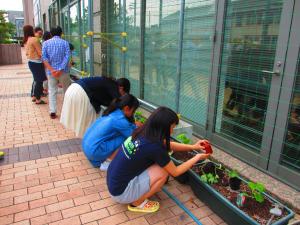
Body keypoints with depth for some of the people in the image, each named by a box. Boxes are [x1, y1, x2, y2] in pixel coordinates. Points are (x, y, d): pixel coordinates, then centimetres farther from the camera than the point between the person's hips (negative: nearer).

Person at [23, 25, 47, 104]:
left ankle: (34, 96, 26)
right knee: (39, 80, -2)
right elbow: (40, 52, -16)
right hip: (36, 62, -9)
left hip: (31, 61, 9)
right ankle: (38, 99, 2)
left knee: (36, 79, 19)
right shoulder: (34, 39, -16)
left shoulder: (26, 40, 10)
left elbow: (27, 52, 15)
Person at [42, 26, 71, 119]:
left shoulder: (46, 43, 3)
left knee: (52, 92, 7)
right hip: (63, 71, -1)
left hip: (51, 71, 1)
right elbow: (67, 56, -13)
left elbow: (44, 57, -8)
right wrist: (60, 69, -17)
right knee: (67, 91, 14)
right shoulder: (65, 43, -1)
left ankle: (52, 112, 2)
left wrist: (52, 70, -14)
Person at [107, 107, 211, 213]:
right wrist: (197, 157, 0)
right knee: (163, 171, -14)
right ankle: (137, 203, 4)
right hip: (120, 192, -8)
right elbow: (175, 172, -11)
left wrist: (193, 147, 10)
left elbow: (167, 145, 13)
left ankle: (134, 196, 16)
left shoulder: (143, 133, -5)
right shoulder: (153, 147, -27)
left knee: (162, 161, 7)